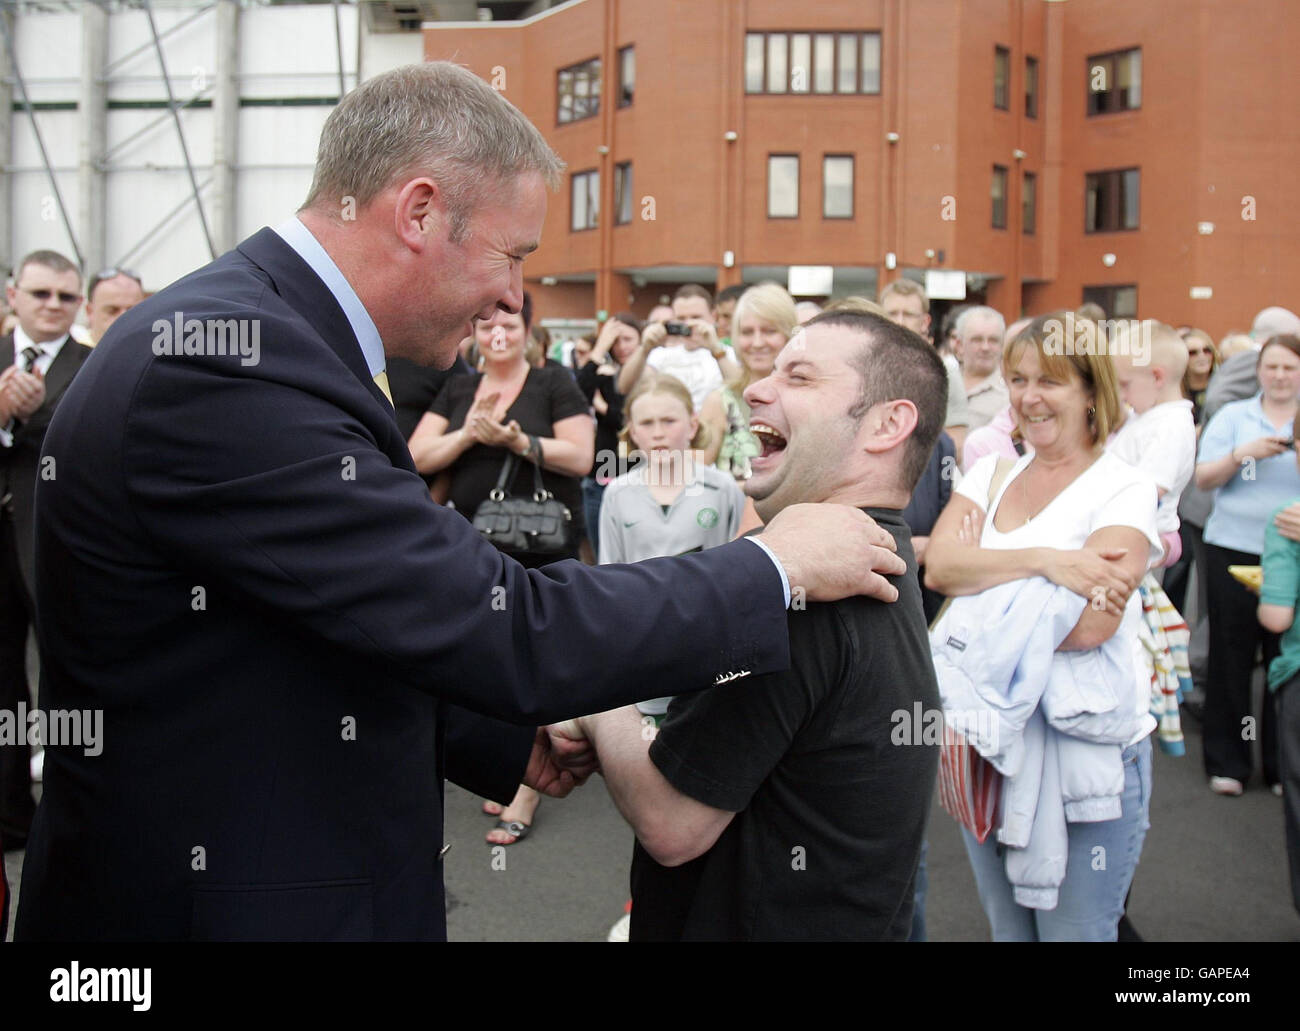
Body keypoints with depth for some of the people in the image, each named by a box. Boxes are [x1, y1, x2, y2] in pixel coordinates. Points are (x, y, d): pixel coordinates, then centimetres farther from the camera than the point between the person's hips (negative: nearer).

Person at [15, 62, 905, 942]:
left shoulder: (248, 334, 6)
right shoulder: (222, 366, -26)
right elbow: (504, 632, -27)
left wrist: (505, 738, 10)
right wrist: (777, 567, -16)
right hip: (228, 904, -9)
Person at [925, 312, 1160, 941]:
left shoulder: (1123, 488, -9)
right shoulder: (990, 473, 7)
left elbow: (1088, 624, -23)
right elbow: (938, 566, -10)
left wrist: (980, 574, -13)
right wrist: (1041, 561, -23)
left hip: (1088, 753, -5)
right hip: (987, 744, 6)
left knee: (1073, 928, 6)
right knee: (1005, 928, 19)